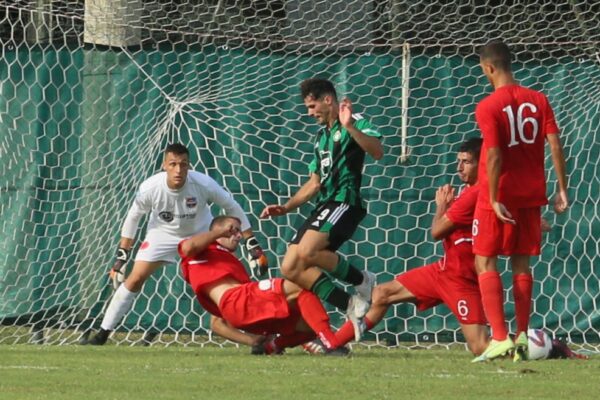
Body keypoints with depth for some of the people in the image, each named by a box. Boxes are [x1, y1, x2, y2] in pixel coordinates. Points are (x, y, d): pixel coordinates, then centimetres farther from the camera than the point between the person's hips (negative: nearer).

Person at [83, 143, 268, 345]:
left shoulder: (204, 185, -31)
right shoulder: (150, 188, -29)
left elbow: (232, 208, -14)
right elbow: (133, 217, -9)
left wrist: (252, 244, -13)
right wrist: (121, 256, -6)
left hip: (200, 233, 0)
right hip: (163, 234, 0)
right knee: (135, 279, -8)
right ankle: (103, 334, 1)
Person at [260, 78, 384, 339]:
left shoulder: (355, 124, -1)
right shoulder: (322, 136, 25)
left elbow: (377, 151, -21)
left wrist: (349, 127, -31)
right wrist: (285, 208, 22)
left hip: (345, 201, -9)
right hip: (324, 205, 9)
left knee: (307, 252, -30)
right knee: (291, 268, -5)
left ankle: (362, 281, -9)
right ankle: (351, 306, -5)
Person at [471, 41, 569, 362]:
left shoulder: (488, 107, -13)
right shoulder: (538, 100, 3)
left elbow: (494, 156, -19)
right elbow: (555, 146, -1)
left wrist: (494, 200, -16)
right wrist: (562, 190, 3)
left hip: (500, 195, -5)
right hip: (531, 195, 5)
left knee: (485, 263, 1)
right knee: (521, 263, 13)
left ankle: (500, 337, -11)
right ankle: (522, 337, 8)